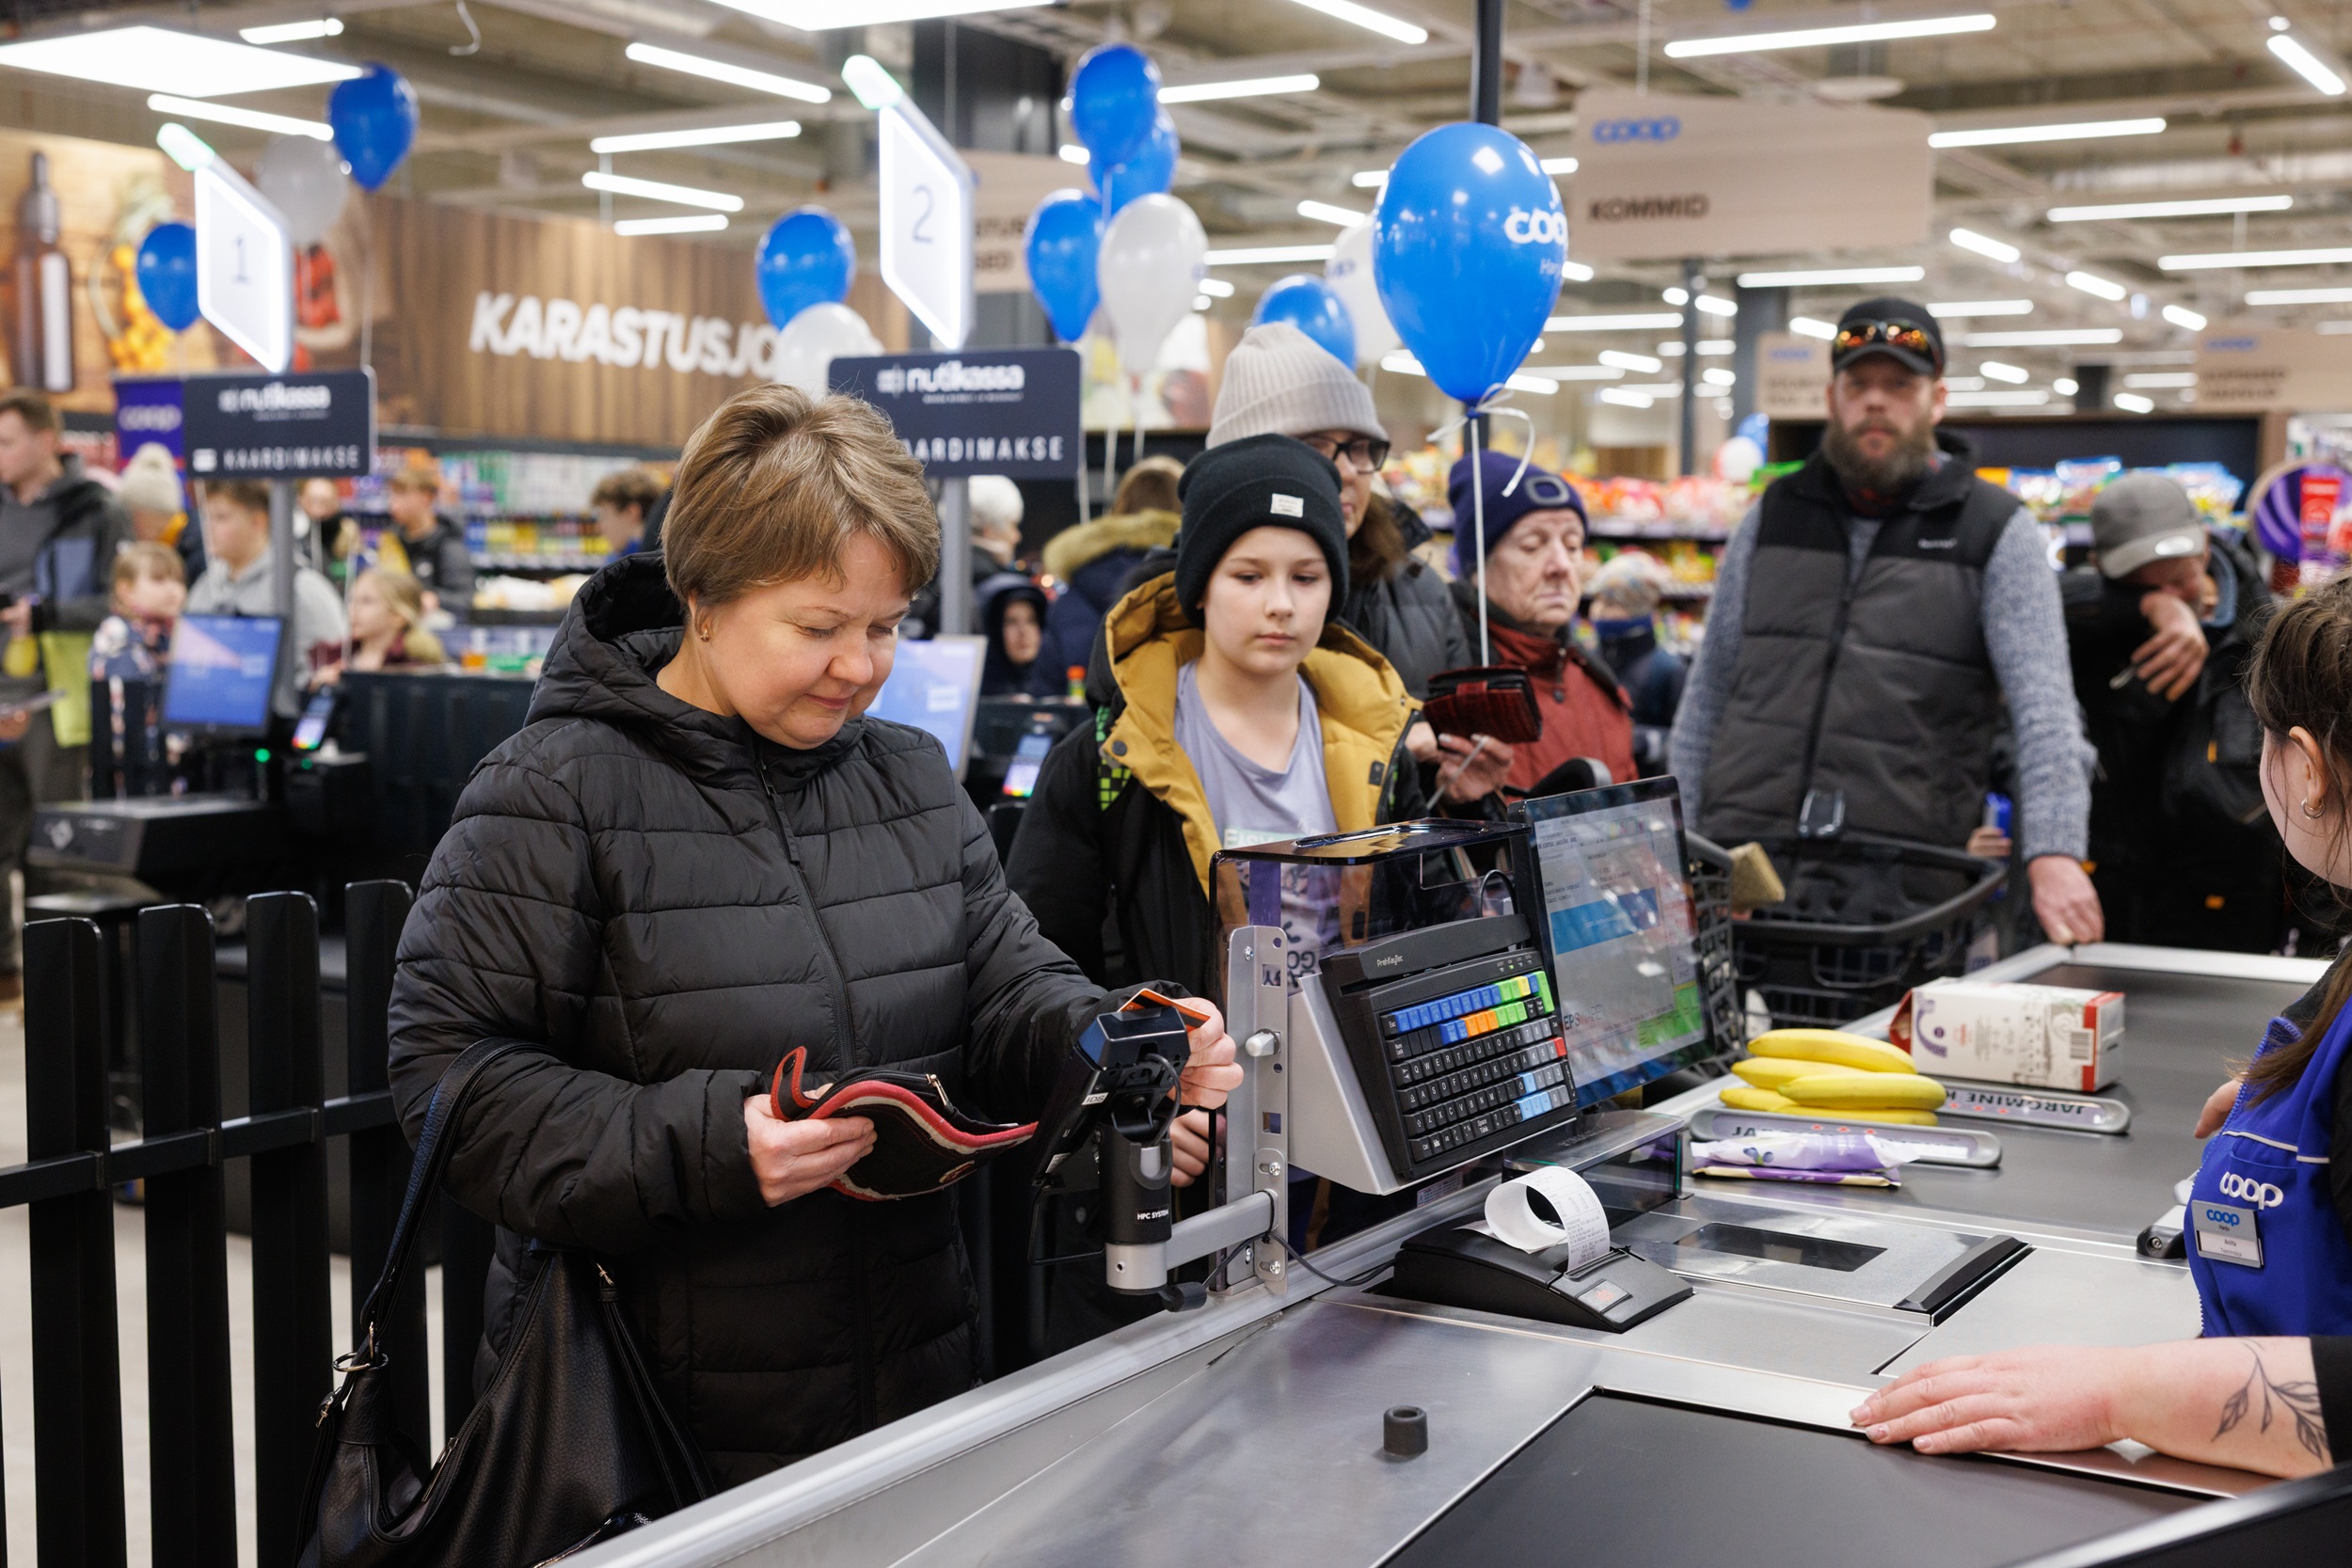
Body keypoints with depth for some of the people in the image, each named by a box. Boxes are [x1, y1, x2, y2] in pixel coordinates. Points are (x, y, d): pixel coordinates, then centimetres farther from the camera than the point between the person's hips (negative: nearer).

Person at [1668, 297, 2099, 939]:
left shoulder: (1999, 533, 4)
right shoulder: (1773, 517, 15)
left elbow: (2045, 711, -8)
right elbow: (1710, 689, 18)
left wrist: (2054, 855, -22)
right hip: (1741, 859, 2)